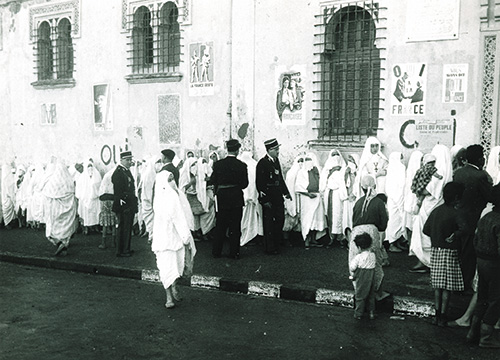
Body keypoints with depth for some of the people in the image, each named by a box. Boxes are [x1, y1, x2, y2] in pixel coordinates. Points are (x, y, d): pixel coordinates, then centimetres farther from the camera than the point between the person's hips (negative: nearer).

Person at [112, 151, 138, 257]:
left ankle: (126, 249, 26)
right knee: (123, 228, -2)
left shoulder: (127, 170, 14)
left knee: (128, 228, 16)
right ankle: (121, 251, 7)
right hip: (123, 207, -9)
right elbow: (118, 192, -20)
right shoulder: (118, 173, -16)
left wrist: (134, 203, 17)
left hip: (129, 206, 10)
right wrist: (123, 204, -20)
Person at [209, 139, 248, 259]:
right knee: (235, 226, 8)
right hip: (236, 198, -2)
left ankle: (216, 251, 19)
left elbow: (212, 181, -1)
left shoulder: (218, 164, -6)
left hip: (221, 198, 2)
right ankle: (234, 252, 12)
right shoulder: (242, 165, -10)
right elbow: (244, 184, -5)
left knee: (220, 226, 13)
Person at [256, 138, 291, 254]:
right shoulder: (262, 163, -15)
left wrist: (286, 192, 14)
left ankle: (278, 243, 30)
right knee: (269, 222, 1)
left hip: (278, 197, 8)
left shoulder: (276, 161, 10)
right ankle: (270, 248, 11)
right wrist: (265, 200, -19)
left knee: (280, 219, 14)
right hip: (268, 198, -8)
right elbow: (259, 183, -17)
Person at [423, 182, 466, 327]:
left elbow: (425, 230, 9)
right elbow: (465, 229, -30)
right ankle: (443, 317, 7)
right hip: (449, 252, -6)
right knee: (448, 287, 3)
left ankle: (437, 314, 18)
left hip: (435, 251, 6)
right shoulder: (454, 213, -15)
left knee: (438, 285, 13)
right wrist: (454, 236, -15)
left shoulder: (436, 210, 4)